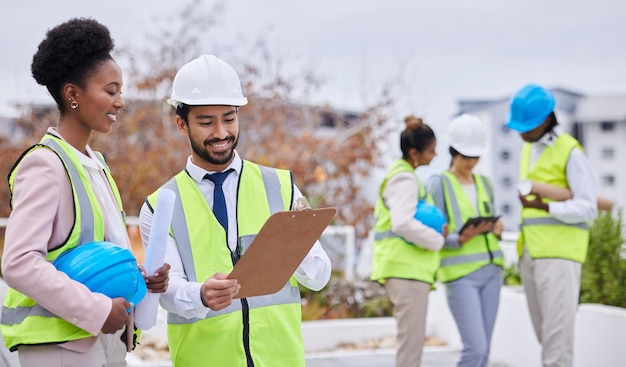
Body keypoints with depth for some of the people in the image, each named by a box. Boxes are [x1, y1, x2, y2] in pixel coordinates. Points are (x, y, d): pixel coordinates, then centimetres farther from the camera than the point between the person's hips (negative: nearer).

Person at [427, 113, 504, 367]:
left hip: (490, 270, 6)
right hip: (460, 274, -6)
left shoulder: (484, 183, 15)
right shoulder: (438, 184, -4)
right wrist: (461, 239, -27)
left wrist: (498, 229, -3)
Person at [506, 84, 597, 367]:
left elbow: (587, 209, -13)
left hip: (560, 252, -8)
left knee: (557, 331, -11)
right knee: (544, 331, 9)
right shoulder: (528, 150, 17)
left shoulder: (571, 152, -8)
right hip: (531, 252, 8)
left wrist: (543, 206, -24)